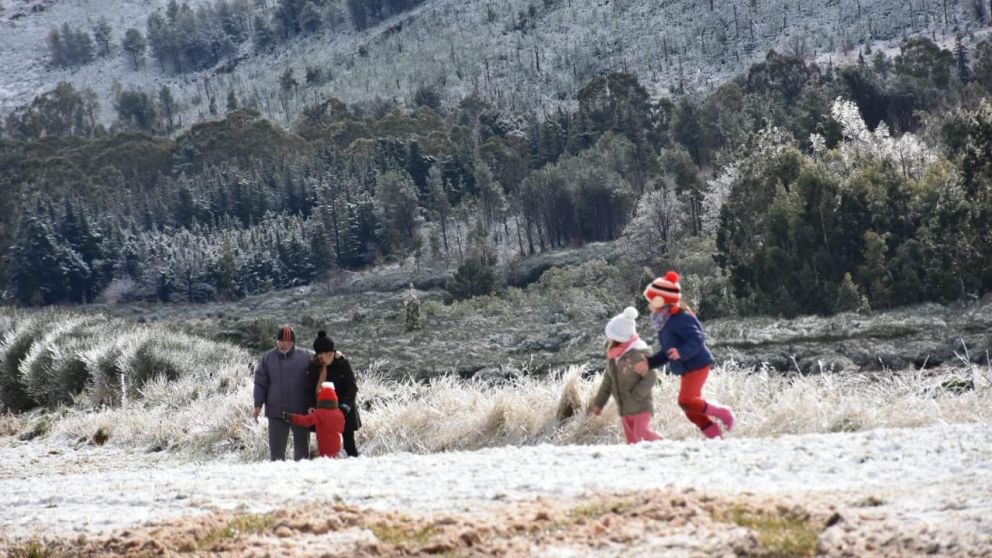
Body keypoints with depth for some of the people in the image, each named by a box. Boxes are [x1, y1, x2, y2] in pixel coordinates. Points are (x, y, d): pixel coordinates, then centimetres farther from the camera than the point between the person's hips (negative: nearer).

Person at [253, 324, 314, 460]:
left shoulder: (305, 356, -3)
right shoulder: (268, 358, 2)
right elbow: (260, 383, 5)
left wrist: (312, 406, -4)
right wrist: (258, 405, -1)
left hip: (301, 412, -1)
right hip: (276, 412, 1)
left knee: (302, 446, 10)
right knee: (276, 447, 5)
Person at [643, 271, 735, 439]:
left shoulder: (680, 318, -19)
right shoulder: (665, 322, 13)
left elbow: (696, 340, -27)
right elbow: (667, 352, 21)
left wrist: (681, 352, -42)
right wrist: (649, 362, 13)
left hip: (696, 365, -10)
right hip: (687, 369, 10)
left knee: (686, 401, -21)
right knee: (691, 407, 10)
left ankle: (722, 413, -6)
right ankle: (715, 435, 17)